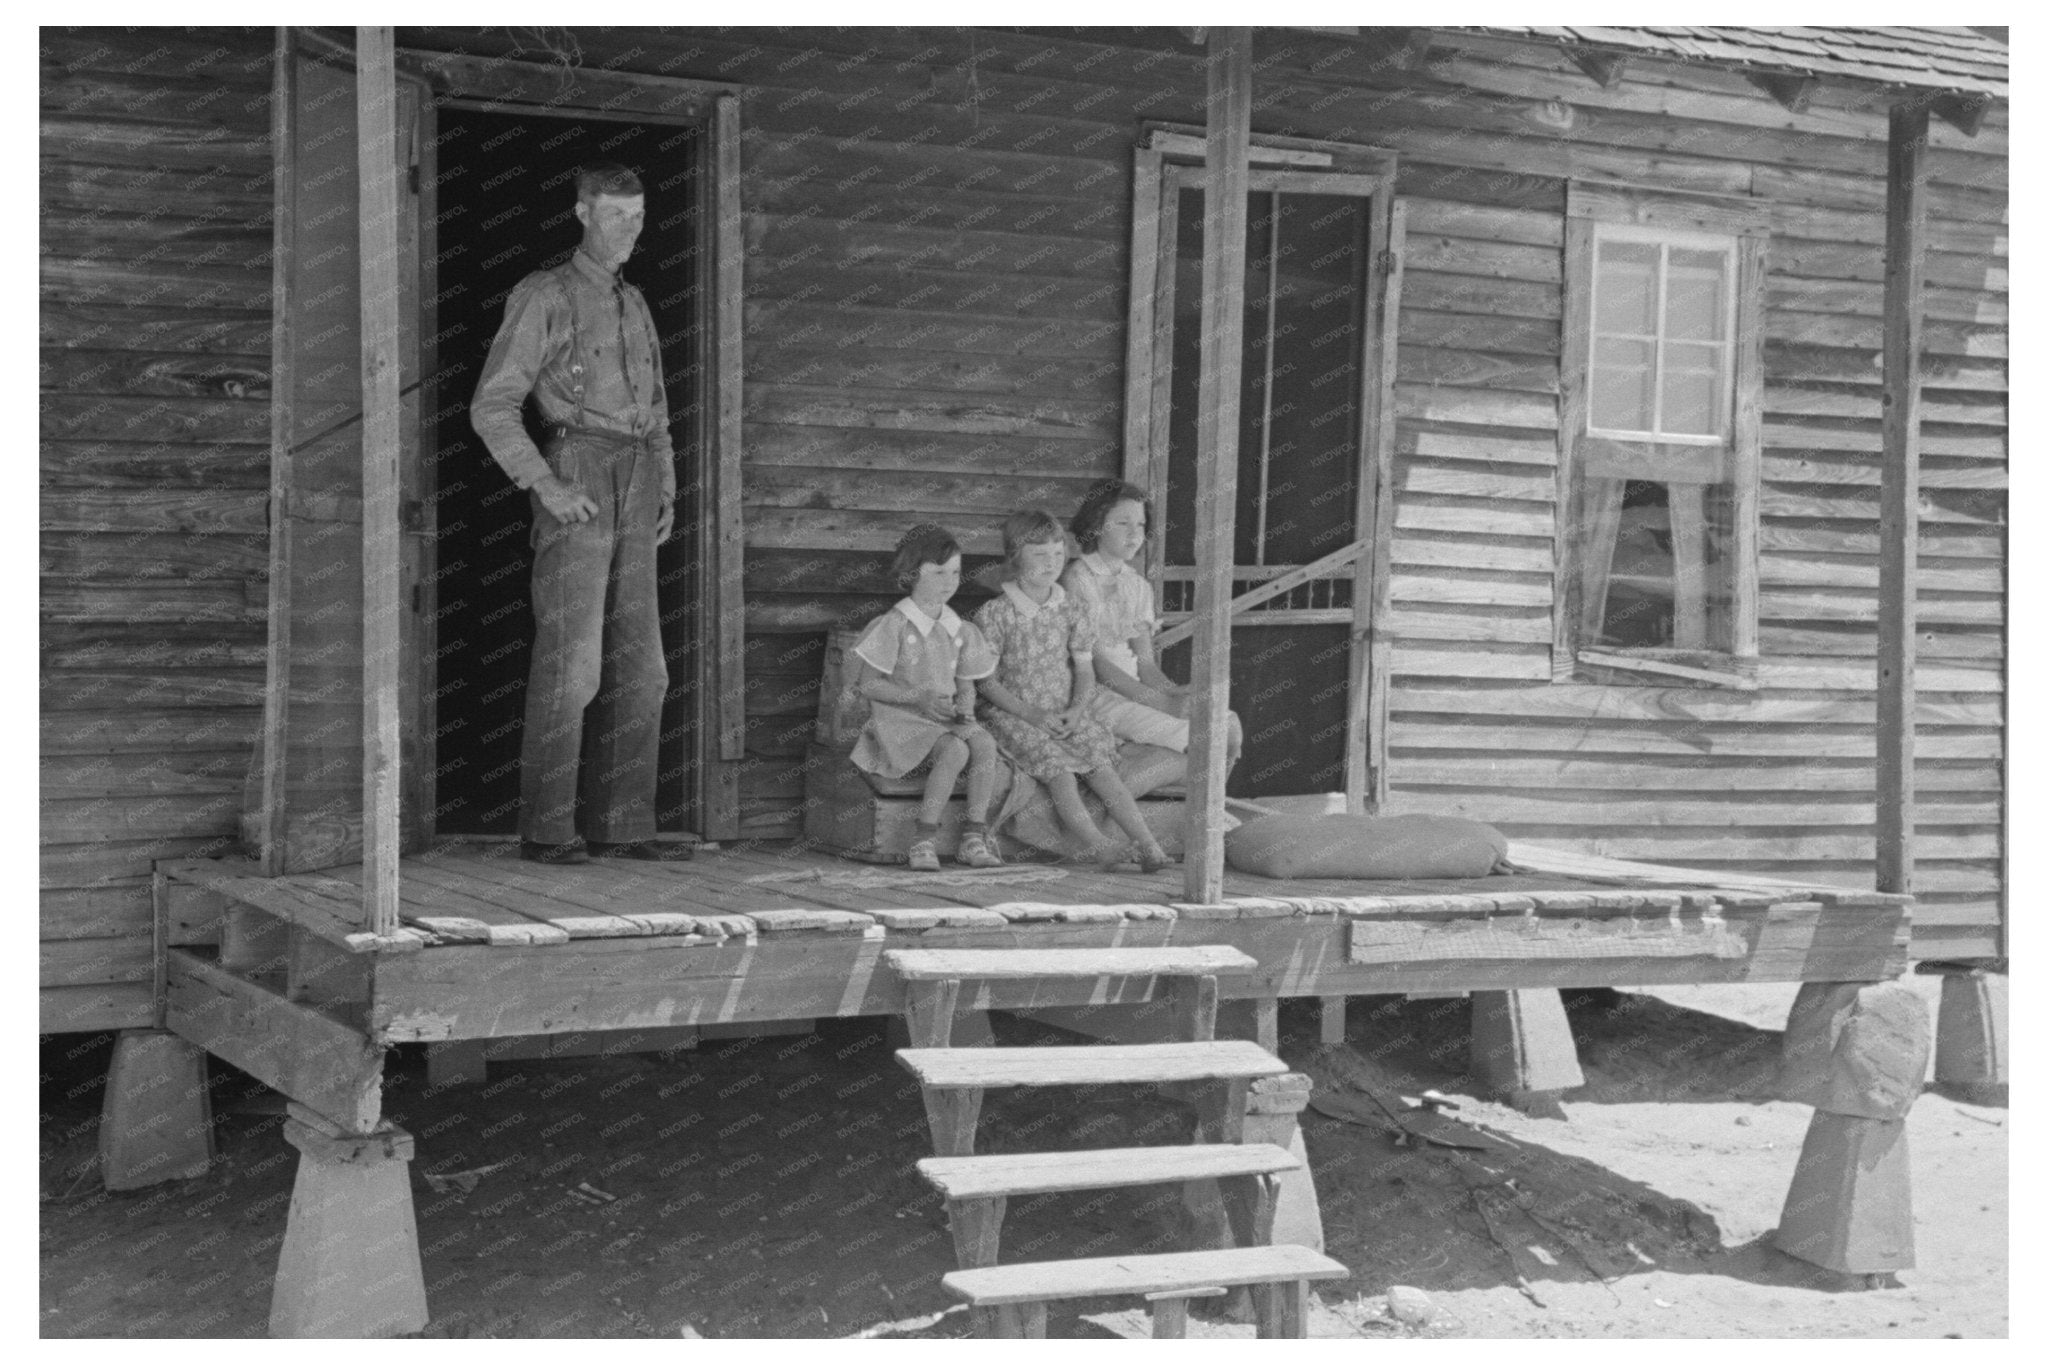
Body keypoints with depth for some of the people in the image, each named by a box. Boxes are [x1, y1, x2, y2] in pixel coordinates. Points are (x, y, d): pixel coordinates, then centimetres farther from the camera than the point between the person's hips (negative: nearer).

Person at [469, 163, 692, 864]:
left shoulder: (633, 305, 22)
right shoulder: (542, 295, -1)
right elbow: (492, 406, -7)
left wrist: (666, 494, 12)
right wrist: (547, 487, -18)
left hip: (631, 492, 7)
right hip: (575, 475, -7)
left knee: (637, 667, 1)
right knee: (570, 664, -11)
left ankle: (618, 824, 4)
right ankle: (546, 830, -6)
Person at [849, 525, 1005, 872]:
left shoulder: (958, 630, 12)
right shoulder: (894, 625, -6)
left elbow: (965, 684, 17)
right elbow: (868, 685, -8)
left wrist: (964, 709, -7)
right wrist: (918, 697, -20)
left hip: (946, 718, 5)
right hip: (901, 720, -5)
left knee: (985, 744, -27)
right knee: (955, 751, -33)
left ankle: (974, 837, -23)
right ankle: (924, 841, -29)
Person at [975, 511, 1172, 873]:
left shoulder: (1069, 612, 9)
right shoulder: (994, 614, -5)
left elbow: (1085, 670, 10)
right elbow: (987, 681, -6)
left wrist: (1075, 709, -10)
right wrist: (1031, 714, -16)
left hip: (1065, 713, 3)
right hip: (1013, 715, -3)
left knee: (1101, 764, -19)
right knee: (1057, 765, -28)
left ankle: (1149, 846, -28)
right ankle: (1099, 848, -38)